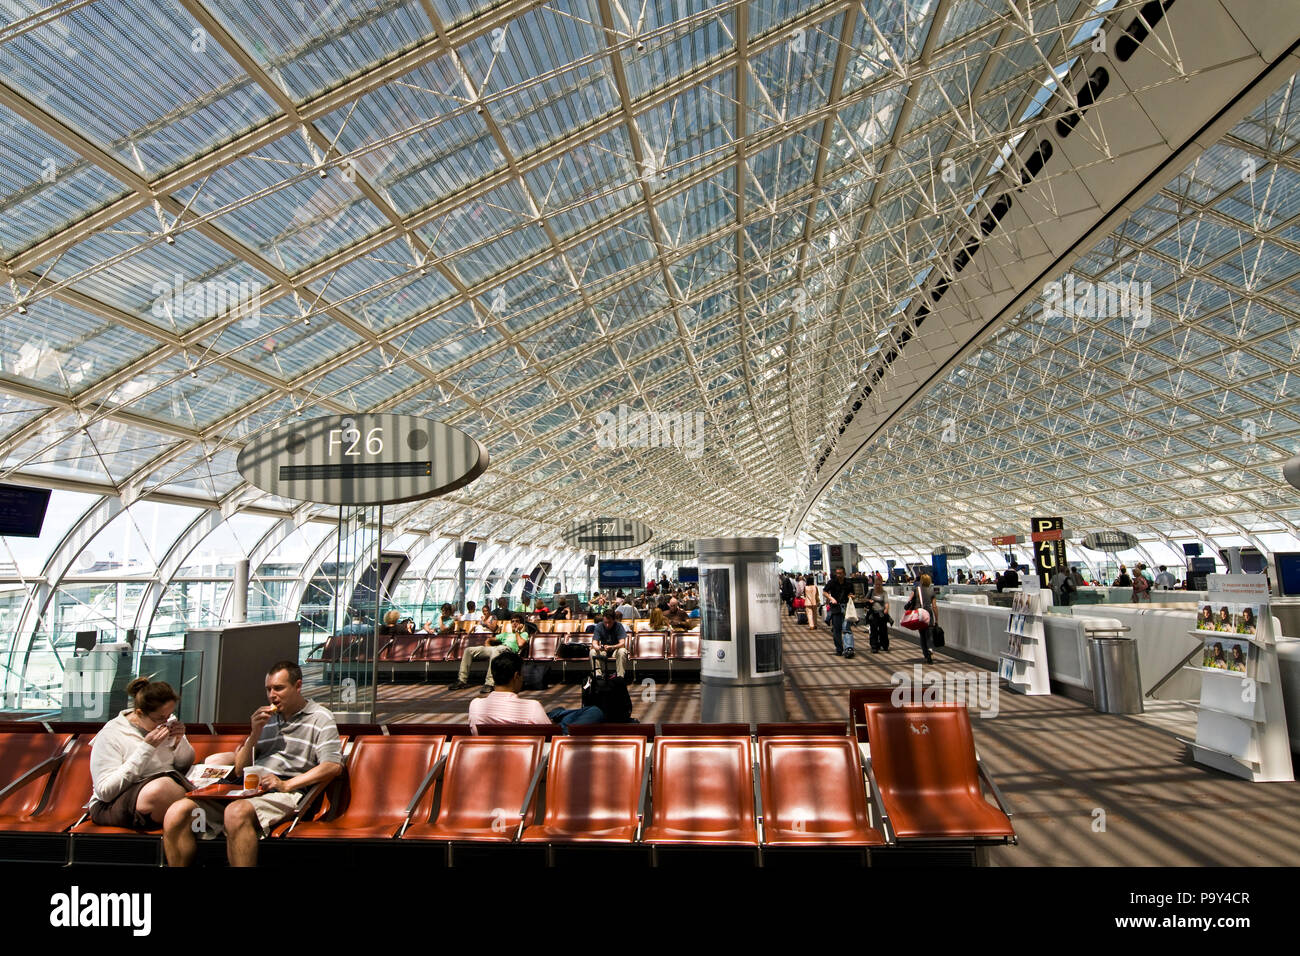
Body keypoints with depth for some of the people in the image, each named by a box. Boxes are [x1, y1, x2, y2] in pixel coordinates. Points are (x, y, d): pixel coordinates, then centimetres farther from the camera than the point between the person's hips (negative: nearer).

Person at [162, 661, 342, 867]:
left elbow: (334, 765, -8)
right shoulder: (267, 717, 23)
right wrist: (255, 734, 6)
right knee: (177, 812, -13)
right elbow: (240, 770, 22)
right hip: (247, 790, 7)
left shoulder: (319, 718, 5)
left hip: (284, 794, -7)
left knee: (237, 812, -36)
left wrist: (286, 785, -16)